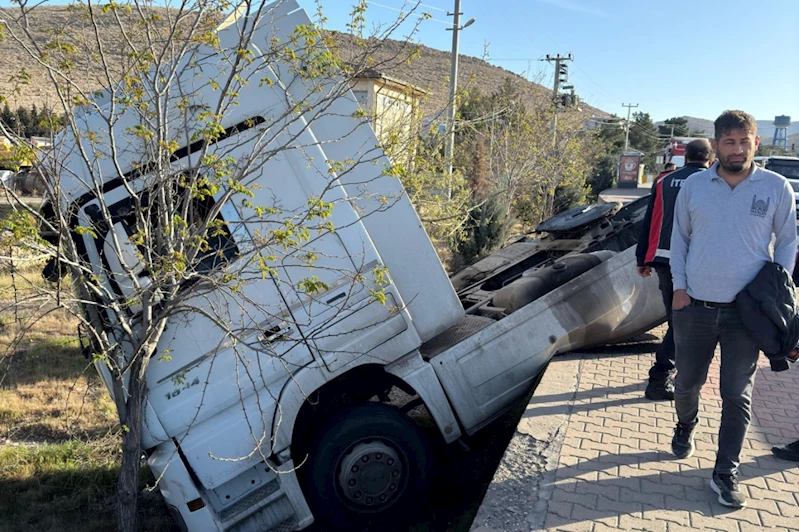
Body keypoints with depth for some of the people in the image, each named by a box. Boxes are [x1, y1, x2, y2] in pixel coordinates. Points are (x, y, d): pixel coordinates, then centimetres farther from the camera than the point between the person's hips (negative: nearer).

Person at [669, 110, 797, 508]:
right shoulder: (694, 185, 0)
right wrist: (679, 285, 0)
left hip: (746, 311, -1)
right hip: (694, 306, 1)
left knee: (738, 395, 6)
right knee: (687, 382, 14)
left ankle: (725, 474, 19)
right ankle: (685, 427, 46)